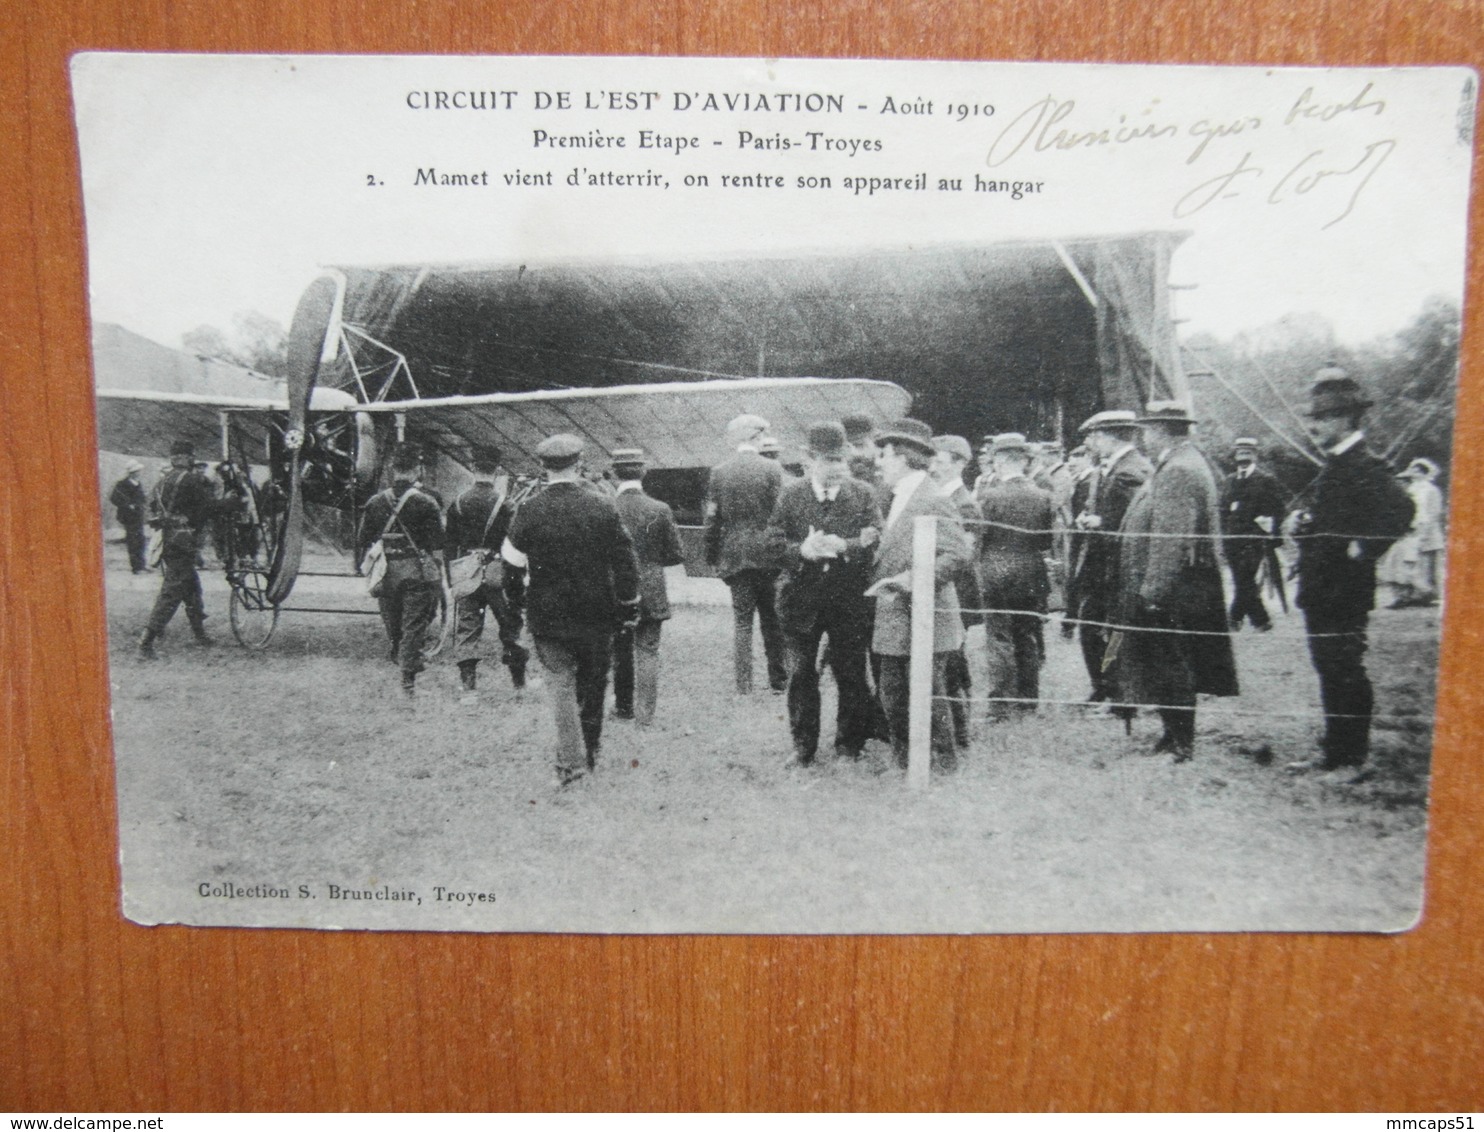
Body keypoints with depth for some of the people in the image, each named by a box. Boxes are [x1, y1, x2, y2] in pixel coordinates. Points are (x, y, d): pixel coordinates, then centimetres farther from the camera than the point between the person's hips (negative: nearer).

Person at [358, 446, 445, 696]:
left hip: (385, 573, 3)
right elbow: (437, 547, -8)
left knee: (394, 627, 18)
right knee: (414, 628, 1)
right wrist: (439, 577, 0)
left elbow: (363, 544, 8)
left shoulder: (375, 502, 4)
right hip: (418, 572, -3)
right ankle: (409, 680, 1)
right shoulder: (426, 503, -7)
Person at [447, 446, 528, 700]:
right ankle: (519, 680, 18)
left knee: (466, 627, 7)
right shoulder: (504, 503, -9)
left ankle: (469, 684, 3)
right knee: (509, 625, 11)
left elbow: (450, 543, 6)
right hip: (497, 572, -2)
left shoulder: (458, 503, 1)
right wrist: (518, 579, 0)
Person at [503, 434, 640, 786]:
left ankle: (571, 762, 0)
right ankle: (591, 750, 31)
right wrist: (630, 605, 5)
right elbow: (625, 561, -5)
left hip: (548, 615, -1)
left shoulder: (530, 510, -11)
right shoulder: (604, 506, -9)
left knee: (561, 684, 5)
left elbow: (512, 557, 1)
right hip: (596, 614, 1)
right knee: (593, 683, 17)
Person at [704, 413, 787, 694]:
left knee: (741, 620, 6)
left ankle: (743, 684, 5)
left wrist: (713, 556, 9)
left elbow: (712, 519, 1)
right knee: (772, 619, 10)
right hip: (767, 554, -1)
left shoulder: (718, 472, -1)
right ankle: (778, 679, 17)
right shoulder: (772, 470, -6)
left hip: (734, 555, 1)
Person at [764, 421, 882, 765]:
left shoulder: (863, 495, 1)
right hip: (801, 600, 1)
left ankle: (850, 743, 23)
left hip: (850, 602, 0)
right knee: (801, 676, 8)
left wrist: (843, 546, -24)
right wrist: (802, 551, -22)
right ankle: (803, 746, 21)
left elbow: (877, 541, -8)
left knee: (852, 677, 7)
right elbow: (773, 544, -3)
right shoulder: (790, 495, 2)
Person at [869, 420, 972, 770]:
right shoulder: (900, 499, 15)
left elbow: (957, 555, -23)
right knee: (892, 697, 13)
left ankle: (945, 766, 14)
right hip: (894, 622, 9)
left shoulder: (932, 501, -14)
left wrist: (908, 581, -25)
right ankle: (904, 766, 26)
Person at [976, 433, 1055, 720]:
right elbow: (1048, 542, 5)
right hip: (1033, 577, 4)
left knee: (999, 640, 3)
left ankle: (1001, 704, 3)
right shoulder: (1043, 496, 0)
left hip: (997, 576, -4)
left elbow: (981, 537, -7)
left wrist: (981, 567, 10)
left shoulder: (991, 496, -11)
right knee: (1028, 640, 13)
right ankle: (1027, 702, 19)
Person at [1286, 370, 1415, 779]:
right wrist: (1302, 523, 9)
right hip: (1321, 590, 9)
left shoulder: (1365, 466, -15)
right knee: (1330, 672, 15)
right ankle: (1333, 750, 25)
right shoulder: (1333, 465, 15)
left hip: (1344, 591, -9)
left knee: (1346, 673, -2)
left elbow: (1400, 509, -30)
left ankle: (1354, 759, 8)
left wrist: (1363, 550, -24)